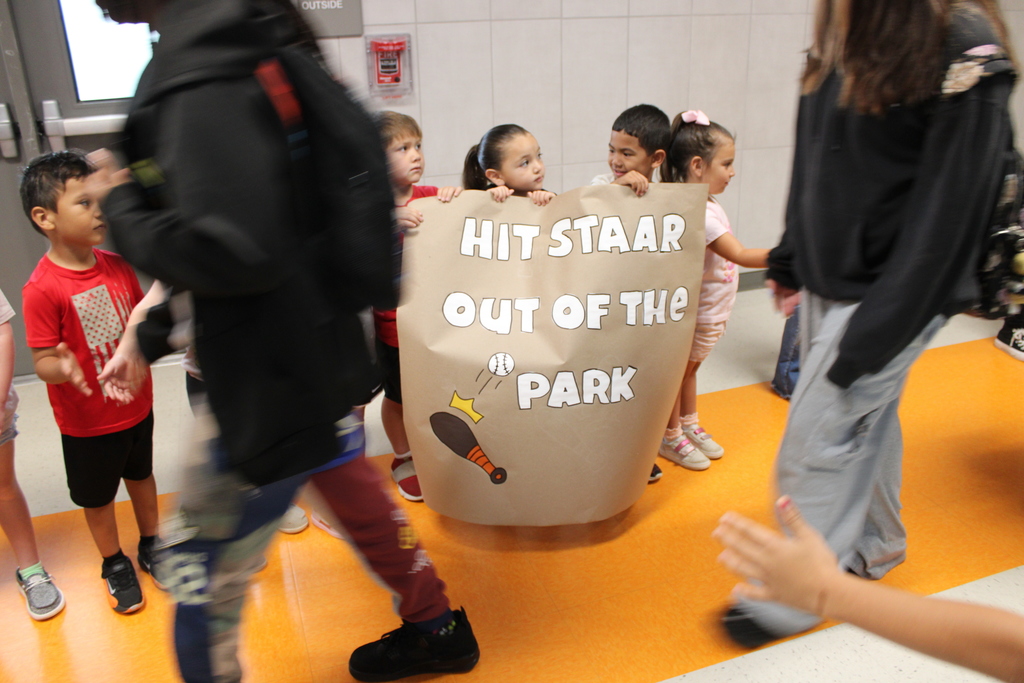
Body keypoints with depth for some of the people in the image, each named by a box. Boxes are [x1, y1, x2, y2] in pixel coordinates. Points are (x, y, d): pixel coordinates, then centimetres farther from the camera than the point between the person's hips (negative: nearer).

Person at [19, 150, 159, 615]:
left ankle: (151, 546, 46)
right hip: (87, 420, -5)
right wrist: (63, 369, -42)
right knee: (97, 496, 15)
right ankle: (114, 564, 39)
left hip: (137, 405, 5)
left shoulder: (117, 265, -5)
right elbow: (43, 360, -21)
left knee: (141, 475, 24)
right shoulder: (43, 289, -24)